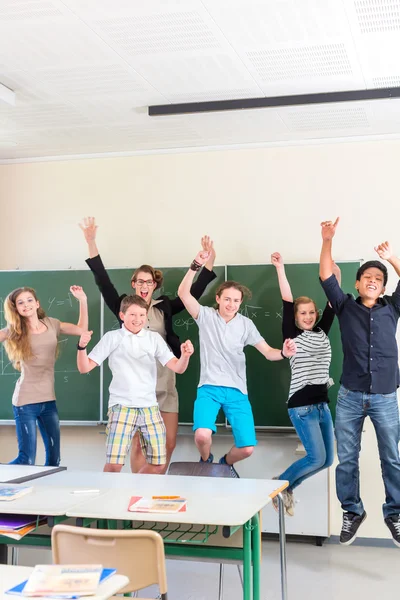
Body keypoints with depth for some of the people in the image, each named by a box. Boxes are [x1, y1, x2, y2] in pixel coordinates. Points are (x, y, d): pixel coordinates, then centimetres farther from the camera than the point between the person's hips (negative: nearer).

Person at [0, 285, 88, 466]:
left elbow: (81, 329, 14)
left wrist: (82, 300, 6)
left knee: (54, 458, 8)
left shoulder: (51, 324, 7)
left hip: (49, 400, 4)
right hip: (26, 401, -4)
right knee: (27, 459, -7)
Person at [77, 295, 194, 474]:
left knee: (158, 464, 8)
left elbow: (178, 368, 0)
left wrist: (185, 356, -22)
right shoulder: (112, 337, 2)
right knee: (114, 464, -15)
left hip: (149, 407, 3)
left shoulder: (154, 338, 7)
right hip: (122, 406, -3)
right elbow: (84, 368, -1)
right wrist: (82, 346, -20)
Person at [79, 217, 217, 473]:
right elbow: (103, 281, -6)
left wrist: (209, 264, -6)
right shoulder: (124, 306, 3)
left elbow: (194, 293, 5)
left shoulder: (164, 307, 8)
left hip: (164, 382, 3)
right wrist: (91, 242, -17)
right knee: (138, 443, 0)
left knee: (169, 442, 4)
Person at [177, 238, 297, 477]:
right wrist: (197, 264, -26)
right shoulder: (206, 315, 0)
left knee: (247, 448, -5)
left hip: (237, 392, 2)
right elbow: (183, 293, -15)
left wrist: (284, 352, -21)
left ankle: (226, 462, 31)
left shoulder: (246, 324, 5)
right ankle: (206, 461, 10)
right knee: (202, 435, -27)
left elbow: (268, 352, 2)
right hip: (209, 388, -2)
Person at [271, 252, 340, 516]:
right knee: (317, 458, -11)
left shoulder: (322, 333, 13)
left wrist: (336, 277, -2)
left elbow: (332, 306, 7)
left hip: (322, 403, 7)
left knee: (327, 459, 7)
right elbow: (287, 302, -10)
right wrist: (280, 269, -15)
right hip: (302, 404, -7)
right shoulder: (292, 335, -3)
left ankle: (287, 486, 24)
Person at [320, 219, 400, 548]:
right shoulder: (346, 307, 6)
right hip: (350, 396, 0)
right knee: (346, 458, 6)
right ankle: (352, 511, 21)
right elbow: (326, 277, -2)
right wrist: (327, 241, -11)